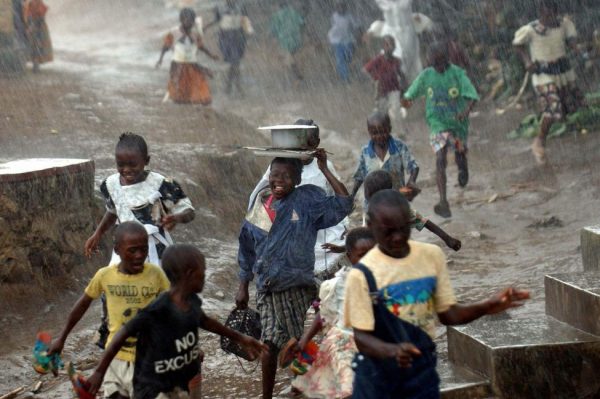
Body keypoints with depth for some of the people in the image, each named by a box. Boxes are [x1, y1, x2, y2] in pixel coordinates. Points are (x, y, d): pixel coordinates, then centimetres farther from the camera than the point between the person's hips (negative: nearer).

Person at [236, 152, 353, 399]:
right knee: (271, 344, 3)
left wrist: (324, 170, -19)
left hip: (298, 287, -3)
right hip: (268, 290, 3)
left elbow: (343, 205, -20)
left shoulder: (307, 199, -5)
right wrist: (243, 287, 16)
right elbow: (247, 249, 14)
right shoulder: (260, 205, 5)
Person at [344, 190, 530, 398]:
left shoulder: (432, 256, -1)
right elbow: (362, 337, -15)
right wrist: (392, 350, -36)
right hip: (378, 376, -3)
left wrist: (487, 307, -13)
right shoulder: (363, 274, -14)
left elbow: (447, 313, 5)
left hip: (422, 370, 3)